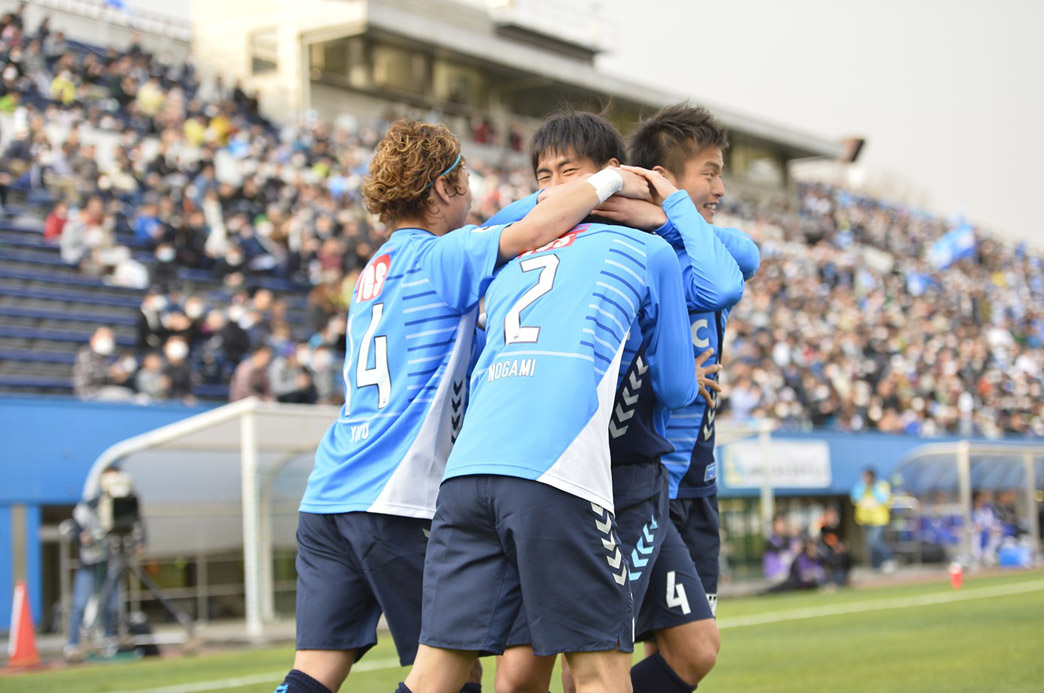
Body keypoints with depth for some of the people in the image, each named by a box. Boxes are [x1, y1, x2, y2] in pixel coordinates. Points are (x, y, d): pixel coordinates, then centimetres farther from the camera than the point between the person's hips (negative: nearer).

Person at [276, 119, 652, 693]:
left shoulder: (377, 268, 22)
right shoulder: (440, 256, -4)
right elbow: (534, 229, -18)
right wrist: (608, 181, -3)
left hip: (326, 496, 8)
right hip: (397, 499, -8)